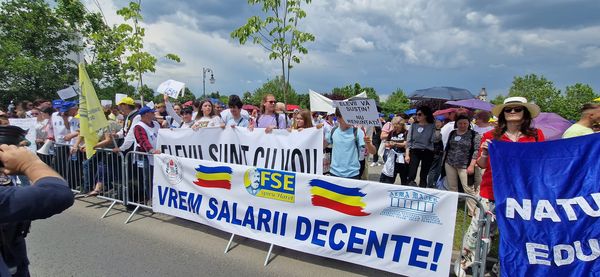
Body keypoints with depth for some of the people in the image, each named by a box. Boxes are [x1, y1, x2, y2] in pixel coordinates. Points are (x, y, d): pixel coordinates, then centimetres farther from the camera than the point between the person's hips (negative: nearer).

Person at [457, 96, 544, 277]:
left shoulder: (536, 135, 3)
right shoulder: (491, 136, 1)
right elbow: (482, 165, 7)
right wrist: (484, 153, -12)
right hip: (491, 191, -1)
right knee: (477, 228, 1)